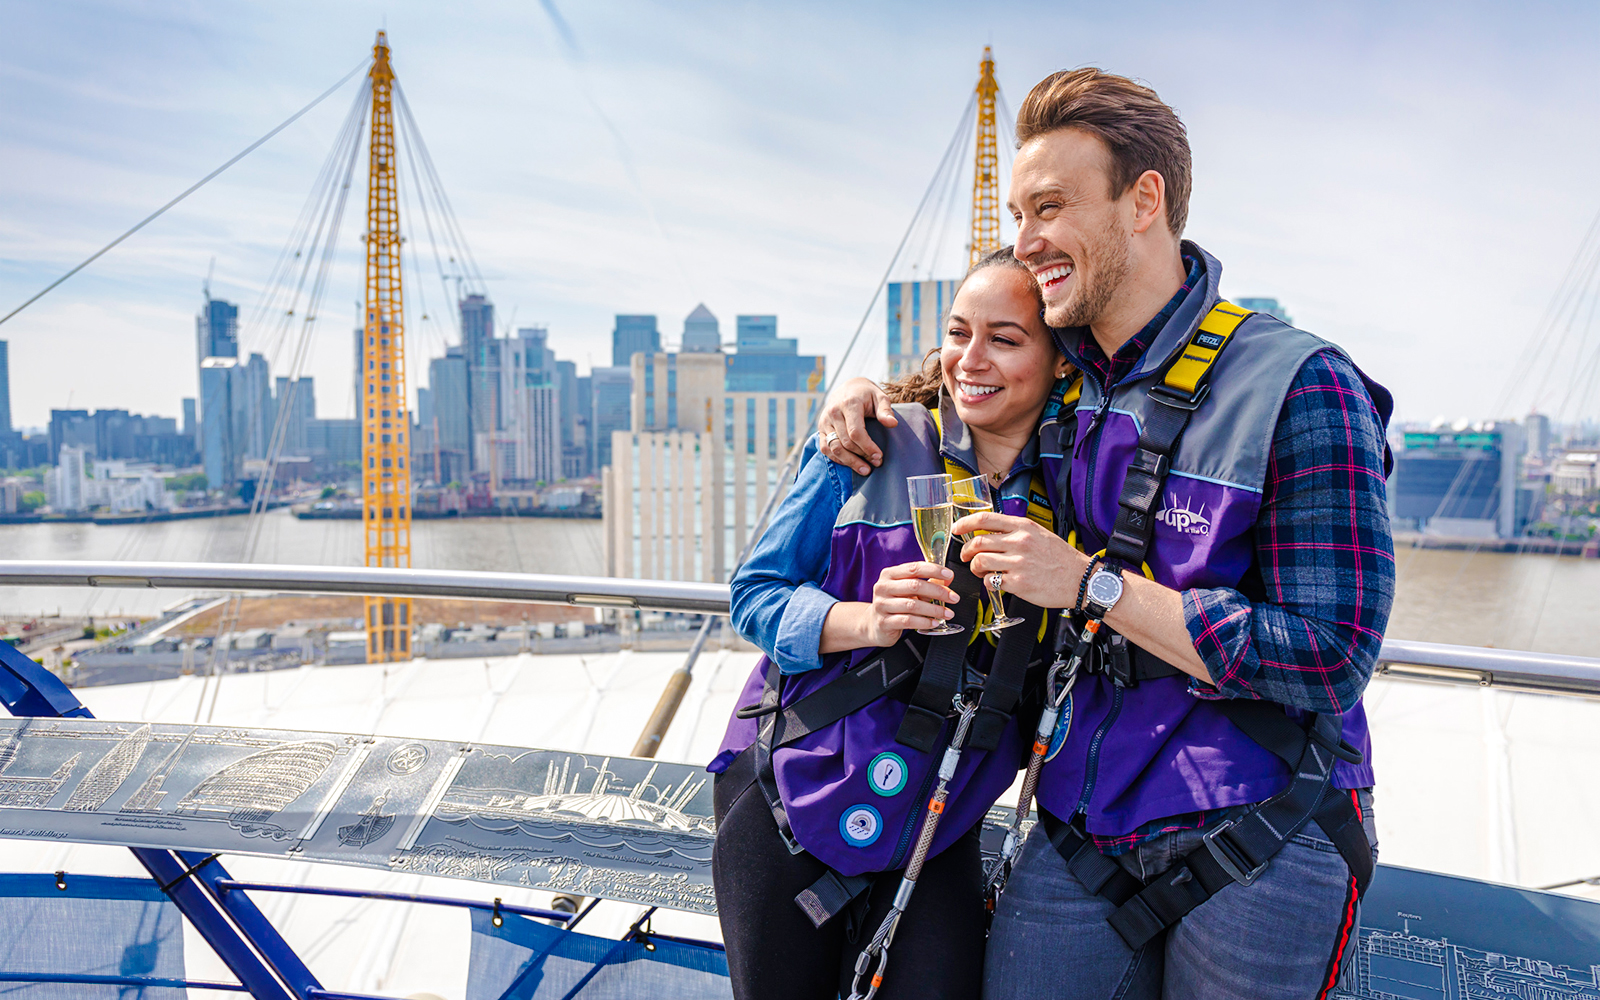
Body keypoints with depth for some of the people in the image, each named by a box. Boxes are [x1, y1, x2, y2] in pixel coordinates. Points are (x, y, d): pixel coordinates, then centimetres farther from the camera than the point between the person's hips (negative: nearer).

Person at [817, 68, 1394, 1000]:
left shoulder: (1300, 388, -14)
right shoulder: (1060, 372, 4)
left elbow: (1330, 661, -18)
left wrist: (1091, 581, -19)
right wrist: (869, 390, 5)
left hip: (1257, 852, -4)